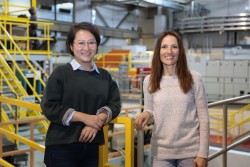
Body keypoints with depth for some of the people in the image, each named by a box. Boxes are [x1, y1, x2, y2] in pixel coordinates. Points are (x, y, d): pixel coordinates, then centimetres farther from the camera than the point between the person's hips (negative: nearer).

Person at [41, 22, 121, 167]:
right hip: (62, 145, -4)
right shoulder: (60, 73, -4)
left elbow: (115, 105, 4)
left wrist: (98, 120, -15)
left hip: (91, 145, 4)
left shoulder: (105, 76, 10)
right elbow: (49, 107, -11)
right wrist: (85, 118, -16)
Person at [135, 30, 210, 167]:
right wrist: (146, 114, -11)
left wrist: (202, 153, -7)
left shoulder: (194, 78, -6)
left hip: (190, 150, -1)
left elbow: (203, 118, -4)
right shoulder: (149, 81, -1)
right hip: (161, 151, 1)